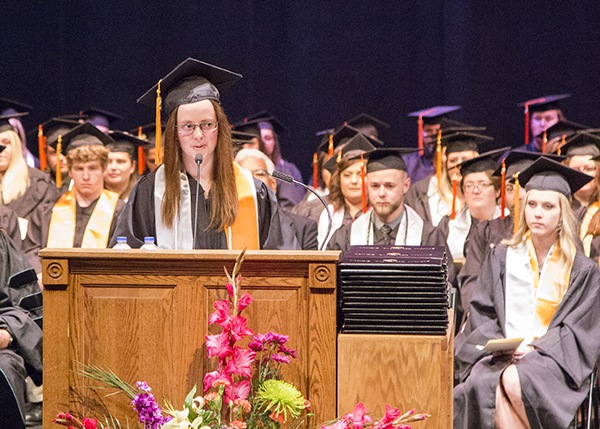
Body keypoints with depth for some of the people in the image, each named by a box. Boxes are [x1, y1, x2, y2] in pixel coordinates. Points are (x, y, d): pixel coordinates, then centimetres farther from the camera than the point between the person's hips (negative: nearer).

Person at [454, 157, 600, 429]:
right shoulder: (501, 258, 15)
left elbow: (577, 330, 3)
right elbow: (481, 312, 12)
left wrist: (535, 346, -12)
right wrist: (499, 344, -8)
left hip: (552, 358, -2)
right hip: (500, 355, 2)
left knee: (514, 383, -35)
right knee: (482, 385, -34)